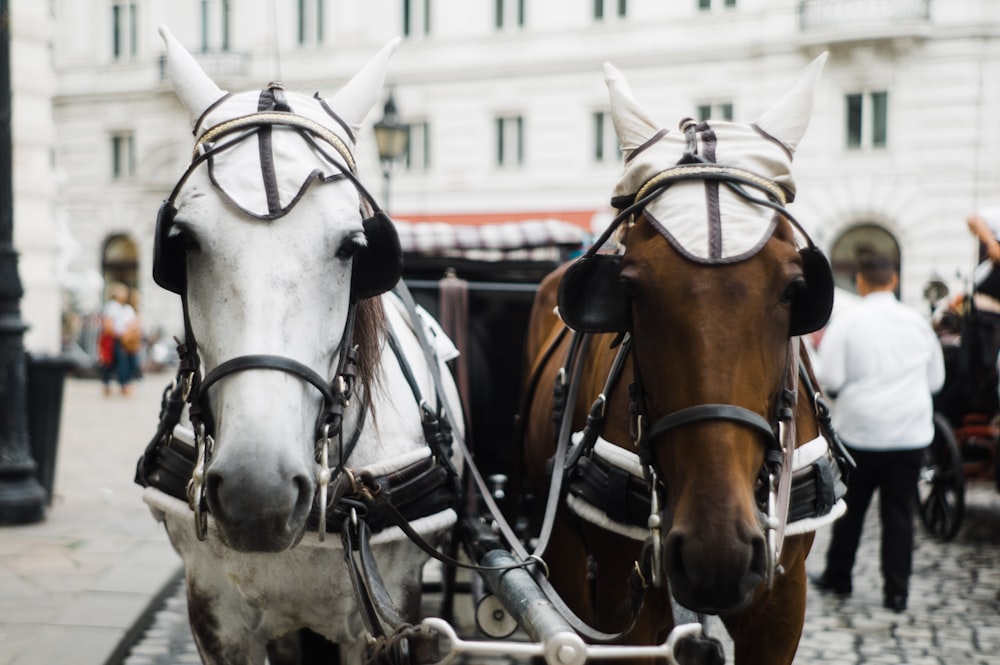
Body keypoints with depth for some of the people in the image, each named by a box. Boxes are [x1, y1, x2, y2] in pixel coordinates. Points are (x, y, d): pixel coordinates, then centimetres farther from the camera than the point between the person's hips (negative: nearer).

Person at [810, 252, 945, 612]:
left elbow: (830, 379, -14)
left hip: (860, 430, -2)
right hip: (910, 432, 2)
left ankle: (838, 576, 26)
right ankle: (896, 591, 4)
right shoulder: (917, 322, 2)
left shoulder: (847, 322, -9)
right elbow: (936, 380, 10)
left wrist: (821, 347, 4)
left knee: (851, 507, 13)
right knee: (900, 512, 5)